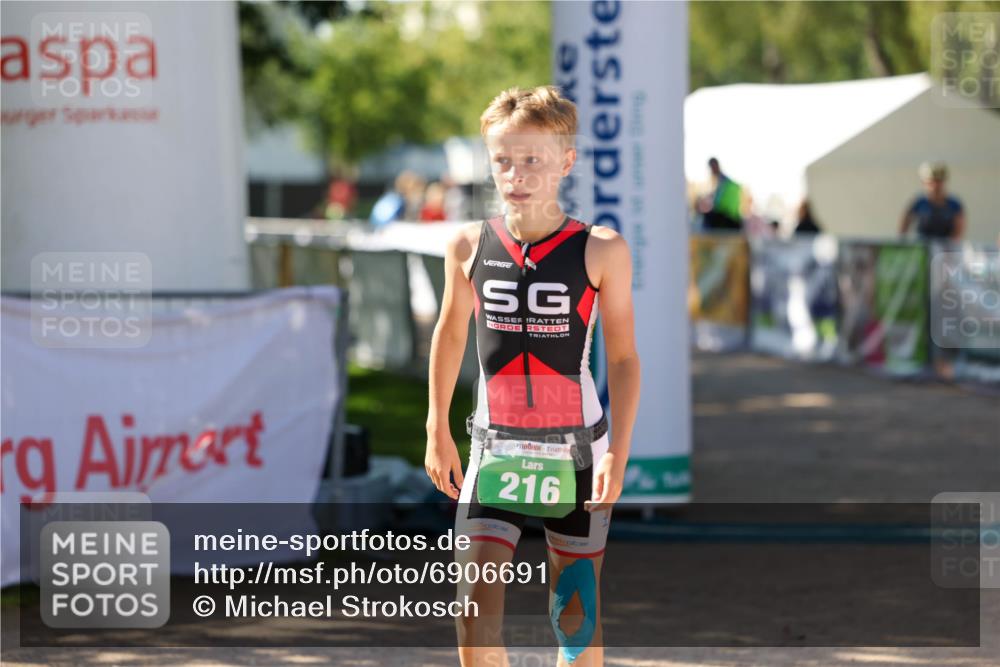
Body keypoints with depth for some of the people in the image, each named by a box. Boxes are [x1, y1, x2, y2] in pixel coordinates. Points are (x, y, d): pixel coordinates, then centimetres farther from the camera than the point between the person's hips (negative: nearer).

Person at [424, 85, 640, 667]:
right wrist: (438, 431, 18)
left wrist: (618, 454, -11)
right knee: (476, 607, -12)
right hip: (495, 448, 1)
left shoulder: (601, 251, -8)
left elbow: (623, 358, -3)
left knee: (576, 612, 8)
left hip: (577, 452, -1)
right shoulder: (469, 247, -2)